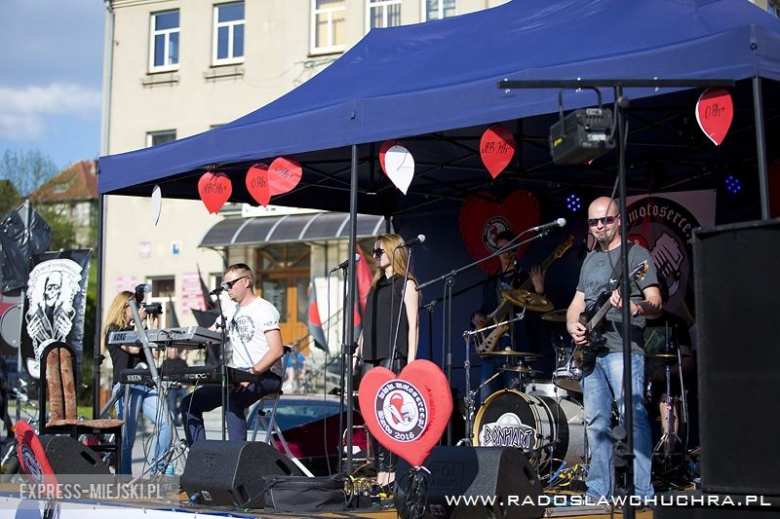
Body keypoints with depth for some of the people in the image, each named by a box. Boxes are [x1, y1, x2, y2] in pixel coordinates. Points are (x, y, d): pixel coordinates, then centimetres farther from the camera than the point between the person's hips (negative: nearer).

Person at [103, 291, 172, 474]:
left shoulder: (136, 329, 23)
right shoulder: (113, 330, 3)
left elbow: (154, 354, 15)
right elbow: (134, 348, -12)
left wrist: (154, 325, 13)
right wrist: (139, 321, -3)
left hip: (146, 385, 6)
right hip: (126, 386, -6)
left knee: (165, 422, -14)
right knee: (127, 437, -6)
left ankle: (157, 470, -7)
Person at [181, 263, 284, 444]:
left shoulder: (264, 310, -6)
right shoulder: (231, 311, 20)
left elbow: (277, 351, -18)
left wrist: (251, 374, -27)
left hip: (265, 375, -9)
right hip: (238, 375, 9)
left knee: (232, 400, -36)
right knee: (190, 403, 0)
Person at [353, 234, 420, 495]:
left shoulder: (406, 284, 2)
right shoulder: (376, 285, 22)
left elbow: (413, 324, -5)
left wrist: (411, 359, -13)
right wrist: (358, 351, 15)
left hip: (393, 356, -7)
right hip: (371, 357, 7)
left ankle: (387, 474, -12)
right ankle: (382, 472, 4)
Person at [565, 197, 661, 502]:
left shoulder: (636, 254, -1)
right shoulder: (590, 260, 21)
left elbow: (656, 305, -9)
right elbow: (577, 303, 23)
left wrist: (635, 307, -31)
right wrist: (573, 325, 1)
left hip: (623, 348, -7)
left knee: (633, 417, -13)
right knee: (595, 422, 8)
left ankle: (643, 494, -12)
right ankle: (599, 492, 14)